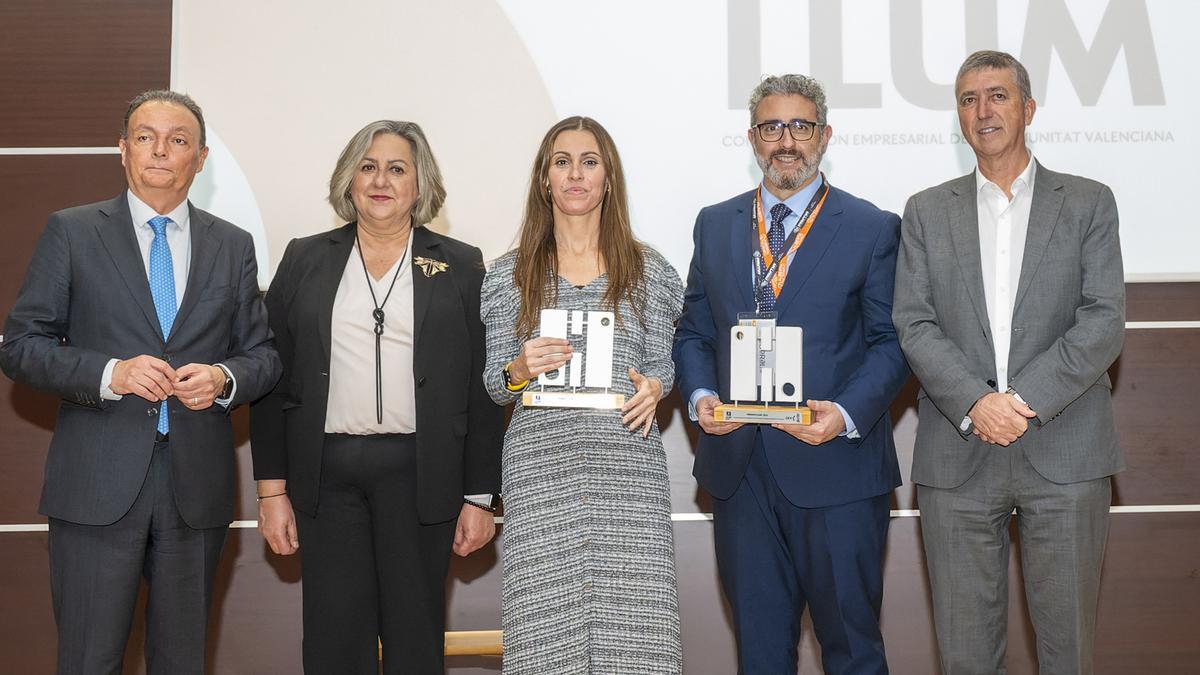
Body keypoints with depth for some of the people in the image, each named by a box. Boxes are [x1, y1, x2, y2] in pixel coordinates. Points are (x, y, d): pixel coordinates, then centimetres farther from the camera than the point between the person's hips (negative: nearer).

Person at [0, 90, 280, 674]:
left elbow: (263, 354, 11)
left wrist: (225, 379, -12)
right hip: (97, 486, -2)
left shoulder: (233, 246, 10)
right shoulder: (71, 232, 3)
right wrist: (109, 374, -17)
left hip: (197, 489, 3)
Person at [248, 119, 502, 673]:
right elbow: (272, 380, 7)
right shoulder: (306, 260, 9)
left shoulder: (460, 267, 6)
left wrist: (479, 497, 0)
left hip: (419, 473, -1)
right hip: (326, 473, 1)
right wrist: (272, 489, 2)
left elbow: (481, 390, 4)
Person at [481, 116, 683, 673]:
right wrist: (519, 371, -10)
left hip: (628, 465, 0)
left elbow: (661, 363, 15)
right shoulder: (510, 275, 9)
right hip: (541, 468, 0)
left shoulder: (648, 271, 10)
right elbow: (495, 384, 11)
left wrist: (654, 386, -7)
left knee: (634, 626, -7)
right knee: (547, 628, -4)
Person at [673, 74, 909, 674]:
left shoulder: (873, 229, 1)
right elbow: (693, 331, 13)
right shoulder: (715, 225, 11)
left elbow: (890, 341, -2)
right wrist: (700, 395, -7)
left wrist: (847, 413, -18)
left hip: (835, 465, -3)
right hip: (738, 467, 3)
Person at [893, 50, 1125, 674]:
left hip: (1064, 453, -1)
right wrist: (974, 402, -14)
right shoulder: (927, 212, 11)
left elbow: (1104, 320, -3)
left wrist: (1025, 399, -14)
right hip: (958, 453, 1)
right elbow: (914, 324, 1)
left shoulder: (1088, 203, 7)